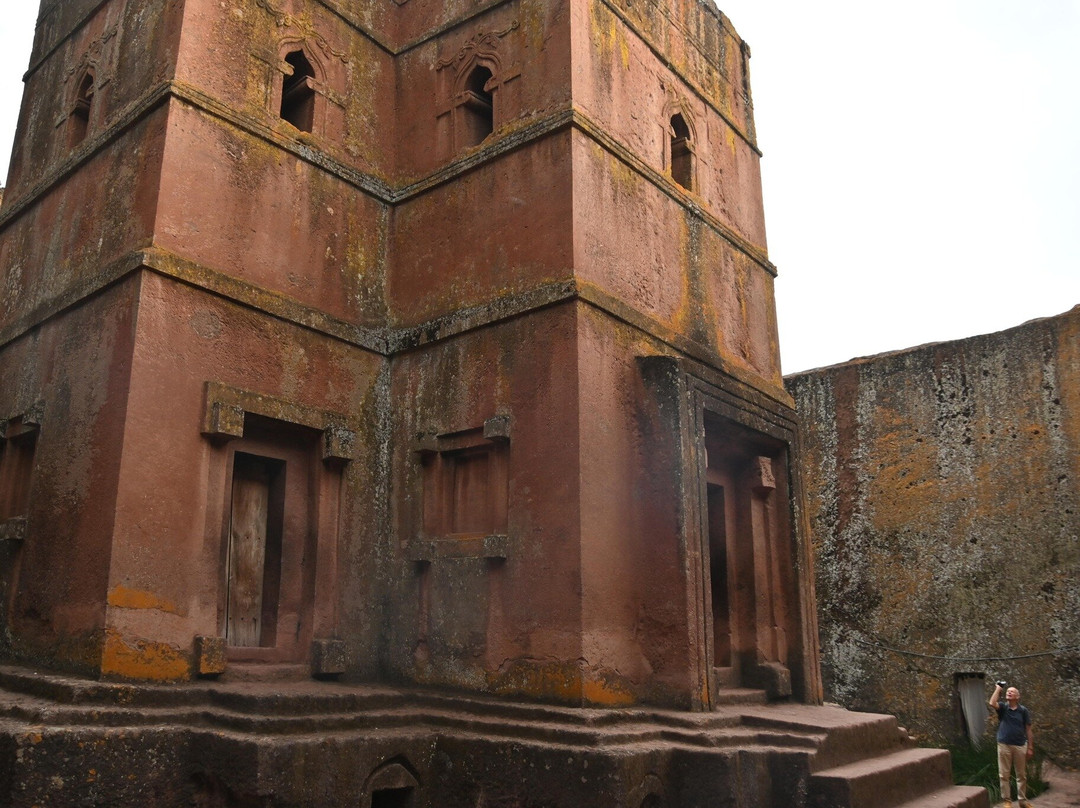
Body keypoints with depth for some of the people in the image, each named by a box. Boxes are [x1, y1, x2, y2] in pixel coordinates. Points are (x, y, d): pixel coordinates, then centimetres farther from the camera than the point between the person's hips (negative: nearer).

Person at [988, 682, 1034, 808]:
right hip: (1004, 745, 0)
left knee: (1021, 775, 12)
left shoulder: (1023, 710, 0)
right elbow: (992, 703, -23)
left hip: (1020, 746, 1)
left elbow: (1028, 730, 2)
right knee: (1004, 774, 4)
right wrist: (998, 688, -14)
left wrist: (1030, 747, -2)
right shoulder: (1003, 707, 0)